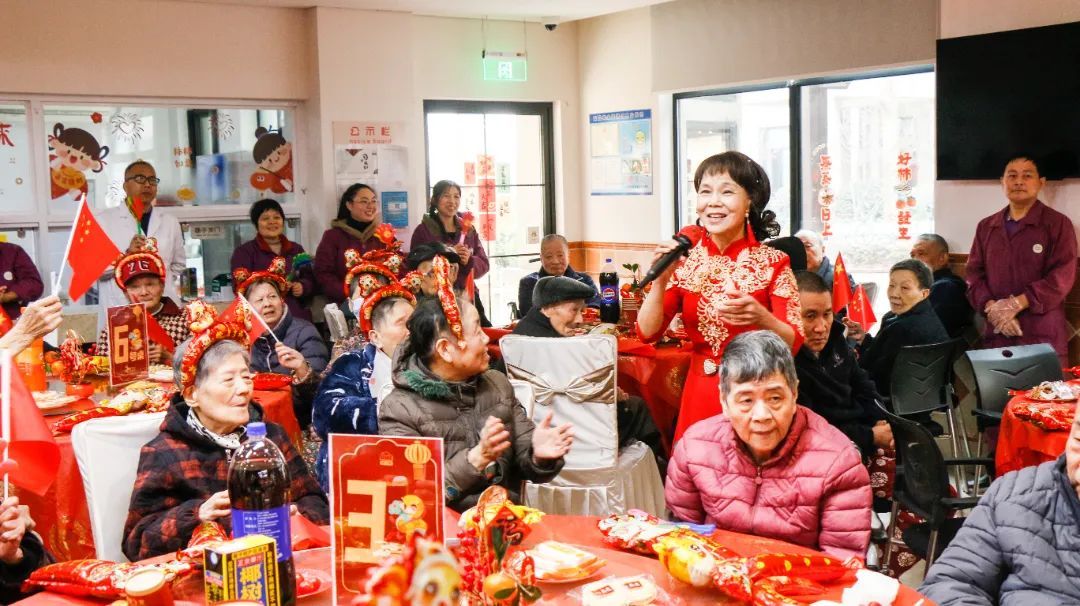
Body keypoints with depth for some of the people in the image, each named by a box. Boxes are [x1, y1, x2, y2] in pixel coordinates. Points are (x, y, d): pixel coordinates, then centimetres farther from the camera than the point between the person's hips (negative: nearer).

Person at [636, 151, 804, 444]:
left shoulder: (772, 263, -7)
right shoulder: (686, 259, 0)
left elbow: (794, 342, -9)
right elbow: (647, 332, -4)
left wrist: (760, 317, -27)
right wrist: (661, 280, -19)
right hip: (699, 394, 2)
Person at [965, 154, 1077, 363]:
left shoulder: (1058, 224, 2)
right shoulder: (986, 227, 15)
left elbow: (1062, 276, -8)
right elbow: (973, 274, 9)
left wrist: (1016, 304, -16)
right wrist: (991, 307, -10)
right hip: (996, 334, 3)